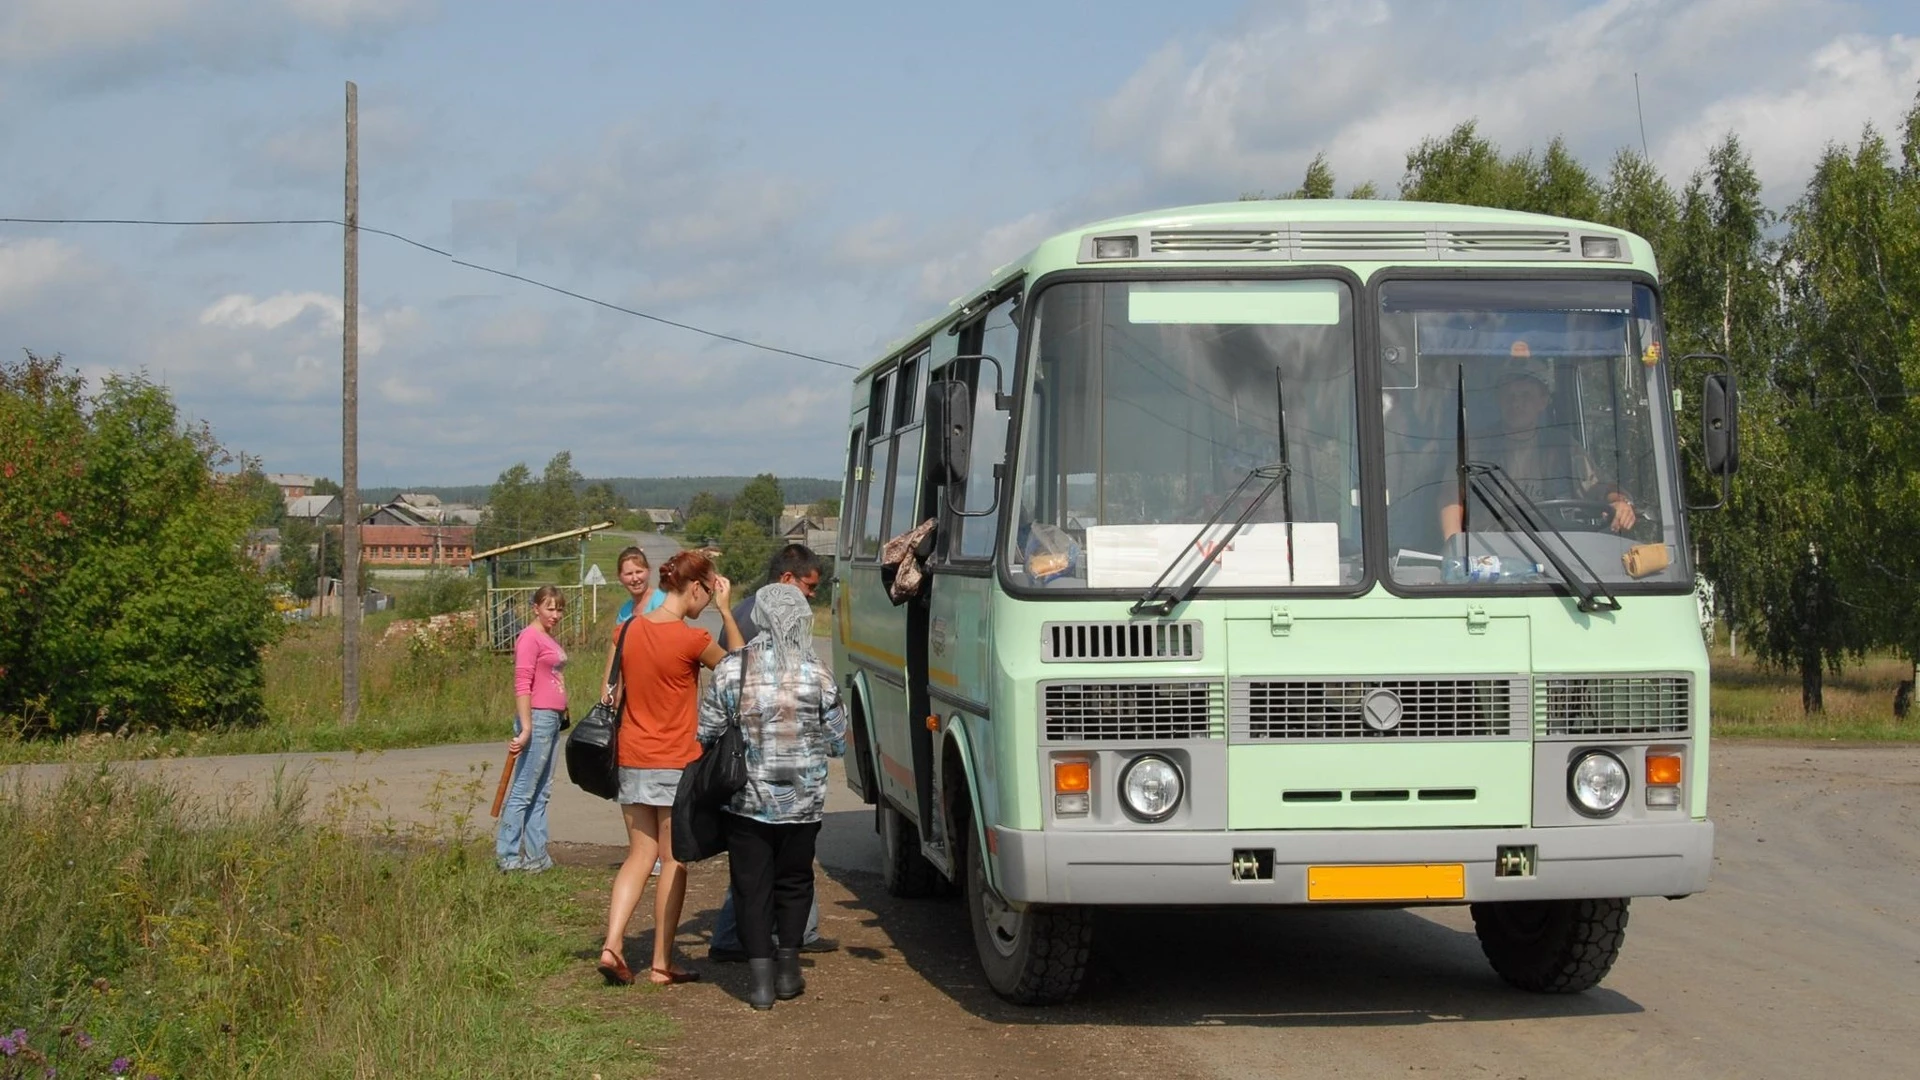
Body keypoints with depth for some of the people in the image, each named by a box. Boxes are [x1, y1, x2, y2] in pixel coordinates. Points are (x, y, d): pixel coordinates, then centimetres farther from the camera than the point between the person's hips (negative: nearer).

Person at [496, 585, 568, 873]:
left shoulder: (550, 640, 17)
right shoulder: (529, 638, -11)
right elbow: (522, 684, -17)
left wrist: (562, 716, 17)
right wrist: (525, 728, -22)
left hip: (554, 720, 10)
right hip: (537, 719, -10)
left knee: (542, 792, 11)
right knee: (522, 792, -6)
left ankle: (536, 855, 15)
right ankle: (507, 856, -2)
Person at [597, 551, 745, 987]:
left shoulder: (630, 629, 2)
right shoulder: (692, 639, -16)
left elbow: (615, 693, 11)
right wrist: (726, 610, 3)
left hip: (632, 759, 5)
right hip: (676, 763, -5)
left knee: (639, 856, 13)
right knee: (673, 861, 5)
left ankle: (612, 945, -3)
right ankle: (662, 963, 9)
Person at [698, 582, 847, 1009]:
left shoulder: (731, 669, -9)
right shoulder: (816, 672, -8)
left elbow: (706, 734, -3)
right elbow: (837, 742, -1)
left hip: (747, 801, -1)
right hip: (803, 801, 1)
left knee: (753, 887, 7)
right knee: (794, 881, 18)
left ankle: (761, 979, 5)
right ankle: (788, 969, 19)